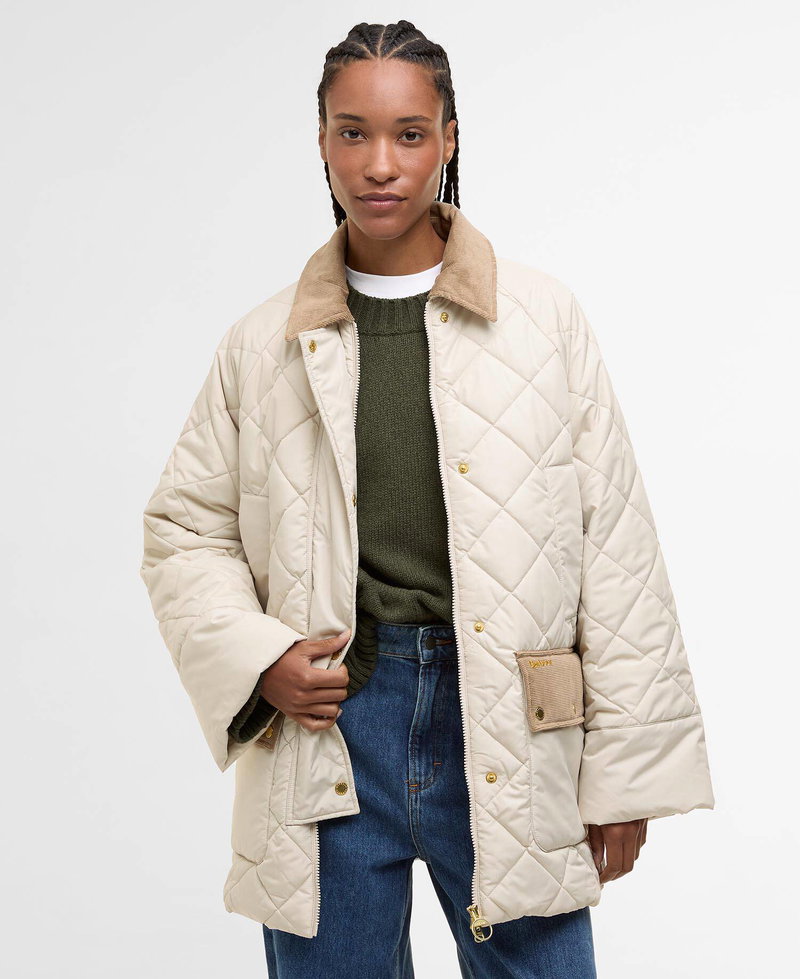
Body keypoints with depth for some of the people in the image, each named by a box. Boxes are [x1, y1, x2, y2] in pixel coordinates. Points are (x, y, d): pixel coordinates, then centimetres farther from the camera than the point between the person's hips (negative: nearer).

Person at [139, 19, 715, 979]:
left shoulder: (545, 319, 1)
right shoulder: (261, 344, 5)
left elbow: (615, 549, 1)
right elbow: (183, 530, 13)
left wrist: (625, 778, 0)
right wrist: (255, 659, -6)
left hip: (507, 734, -1)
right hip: (326, 729, 1)